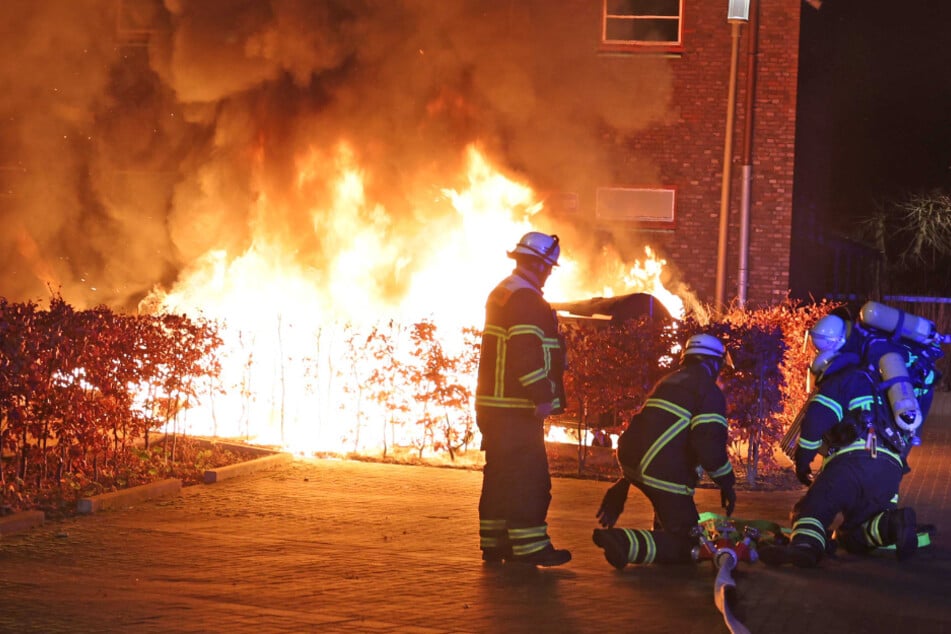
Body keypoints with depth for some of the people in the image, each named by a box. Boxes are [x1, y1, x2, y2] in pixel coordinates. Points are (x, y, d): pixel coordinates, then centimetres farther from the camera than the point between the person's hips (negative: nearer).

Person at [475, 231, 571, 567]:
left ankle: (493, 542, 17)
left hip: (494, 402, 10)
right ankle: (528, 545, -11)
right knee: (528, 473, -9)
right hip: (518, 407, -10)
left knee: (501, 473, 13)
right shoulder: (525, 299, -15)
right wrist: (542, 396, -23)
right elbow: (527, 351, -23)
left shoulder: (501, 293, 19)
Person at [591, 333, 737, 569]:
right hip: (664, 474, -9)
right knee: (683, 545, -3)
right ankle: (623, 542, -24)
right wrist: (726, 482, -3)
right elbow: (709, 444, -17)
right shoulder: (710, 392, -4)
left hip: (631, 459, 9)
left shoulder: (670, 381, 22)